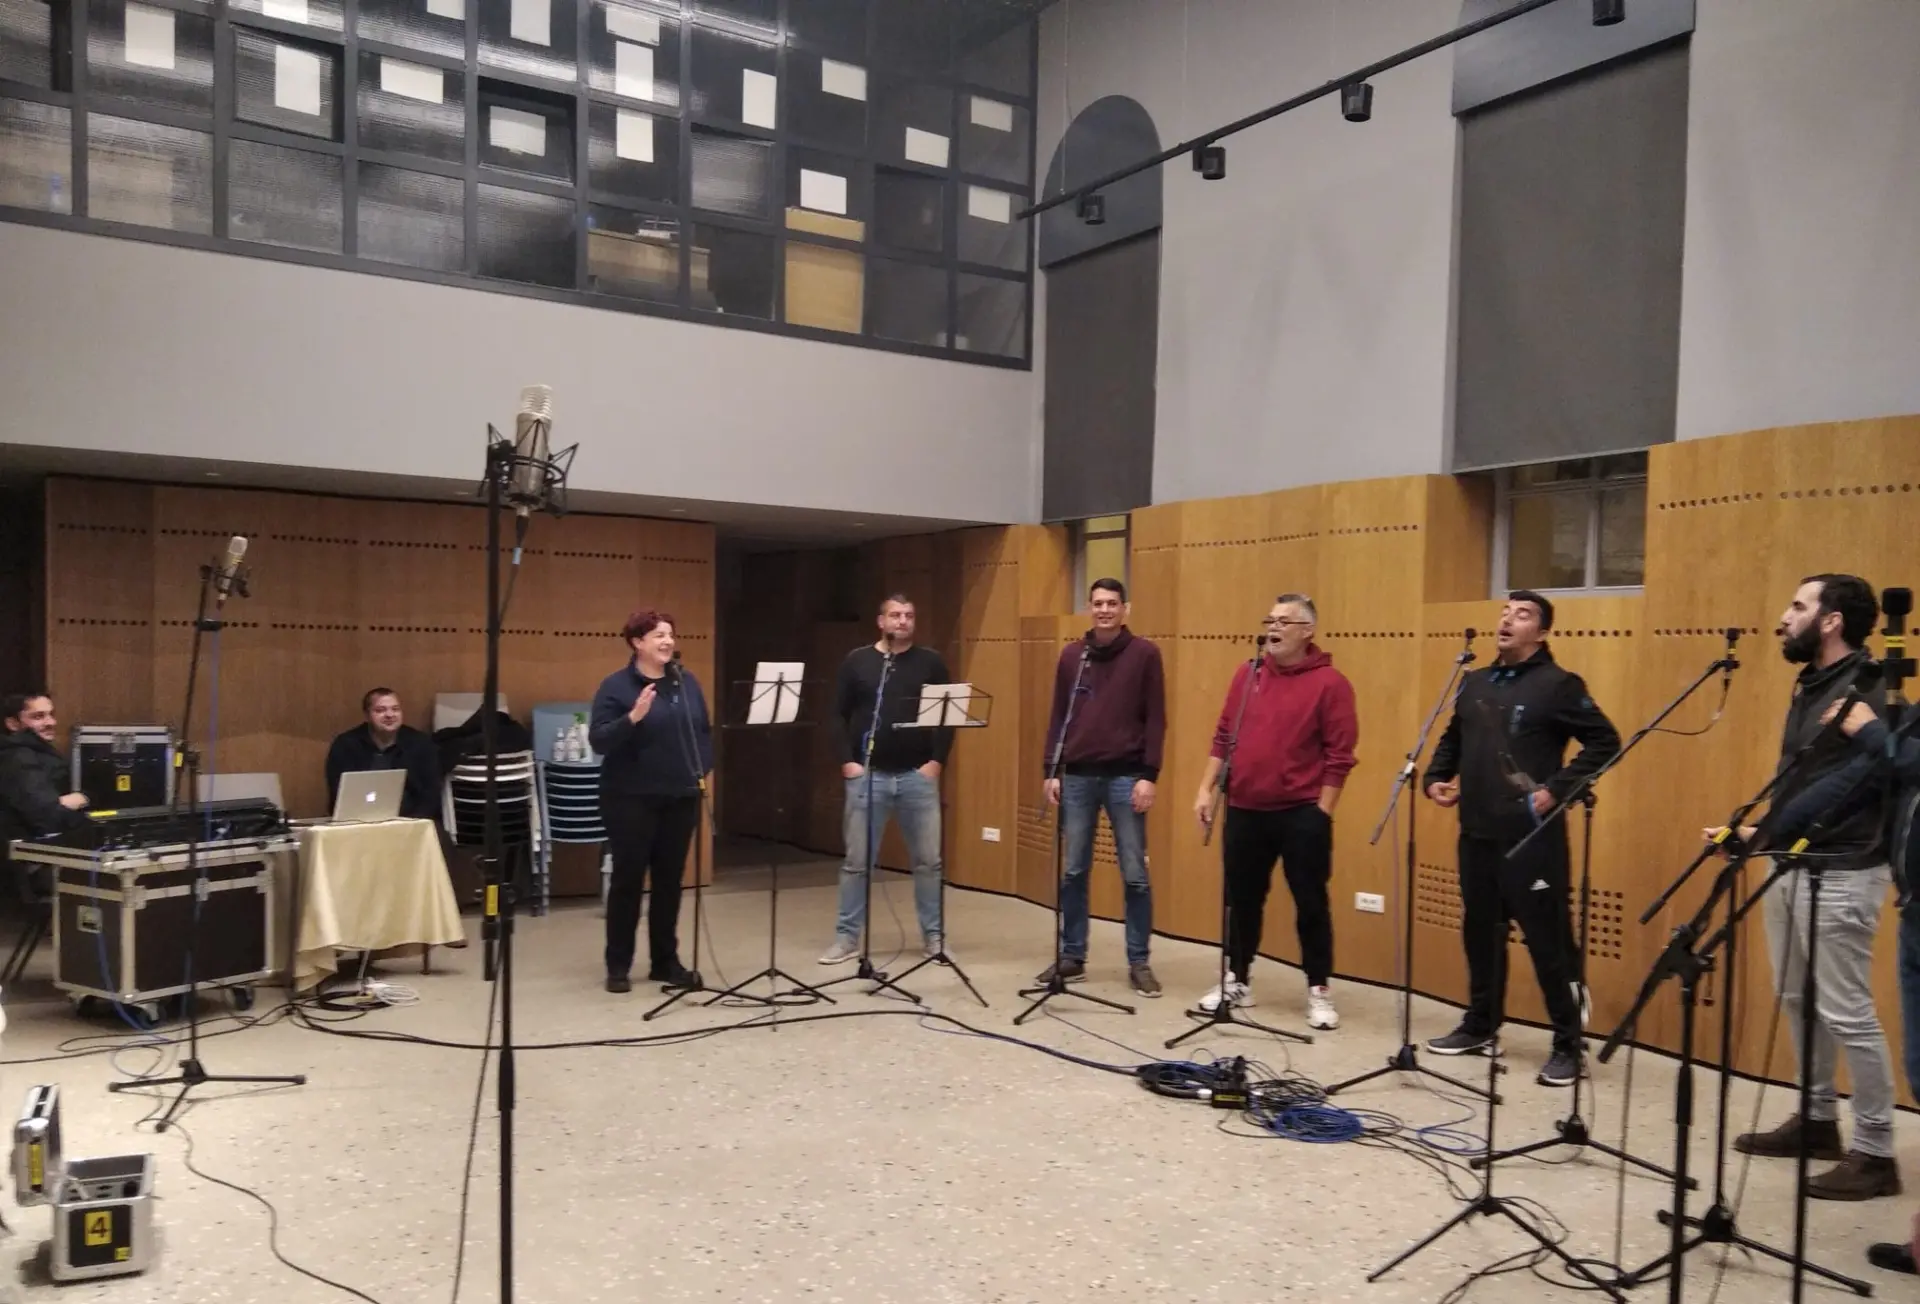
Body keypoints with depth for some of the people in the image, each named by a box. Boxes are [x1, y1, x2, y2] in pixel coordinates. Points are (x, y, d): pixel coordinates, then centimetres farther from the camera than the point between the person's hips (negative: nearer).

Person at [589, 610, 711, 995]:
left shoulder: (687, 682, 8)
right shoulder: (616, 685, -7)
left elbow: (705, 731, 14)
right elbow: (598, 740, -14)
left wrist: (703, 771, 2)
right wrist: (633, 717, -28)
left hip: (680, 798, 5)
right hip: (631, 799, -4)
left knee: (670, 881, 10)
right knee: (628, 880, 3)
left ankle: (666, 962, 21)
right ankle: (618, 966, 14)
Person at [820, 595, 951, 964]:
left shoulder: (930, 662, 6)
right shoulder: (857, 661, 6)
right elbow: (839, 715, 5)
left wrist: (937, 759, -5)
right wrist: (847, 760, -5)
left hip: (918, 775, 0)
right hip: (867, 775, 0)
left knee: (928, 860, 5)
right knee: (856, 861, 4)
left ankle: (934, 936, 16)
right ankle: (847, 938, 13)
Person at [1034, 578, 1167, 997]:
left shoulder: (1144, 653, -1)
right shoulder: (1071, 655, 9)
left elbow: (1155, 720, -3)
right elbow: (1059, 717, 11)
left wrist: (1149, 775, -10)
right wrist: (1052, 770, 4)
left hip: (1125, 777, -3)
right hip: (1077, 777, 3)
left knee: (1135, 875, 2)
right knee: (1073, 872, 8)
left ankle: (1139, 962, 13)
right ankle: (1072, 957, 19)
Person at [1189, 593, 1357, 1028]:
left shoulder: (1329, 682, -7)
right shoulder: (1247, 674, 8)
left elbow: (1339, 754, -8)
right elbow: (1223, 736, 11)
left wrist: (1322, 811, -10)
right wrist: (1207, 789, 6)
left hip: (1301, 813, -4)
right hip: (1244, 810, 5)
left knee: (1310, 902, 4)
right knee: (1242, 898, 13)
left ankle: (1319, 991, 16)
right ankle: (1237, 981, 27)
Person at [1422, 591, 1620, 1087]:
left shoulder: (1558, 685, -7)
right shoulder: (1474, 683, 14)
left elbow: (1605, 742, -10)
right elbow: (1452, 739, 24)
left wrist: (1557, 790, -16)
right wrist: (1435, 778, 8)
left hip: (1532, 836, -7)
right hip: (1477, 832, 7)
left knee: (1548, 939, -3)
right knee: (1479, 932, 15)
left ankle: (1568, 1045, 8)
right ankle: (1480, 1026, 29)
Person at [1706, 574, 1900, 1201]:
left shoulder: (1866, 692, -14)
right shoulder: (1809, 686, 14)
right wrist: (1758, 832, 13)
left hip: (1840, 875, -9)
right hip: (1789, 868, 9)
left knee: (1845, 1013, -3)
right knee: (1797, 1000, 17)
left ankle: (1875, 1152, 8)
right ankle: (1818, 1119, 30)